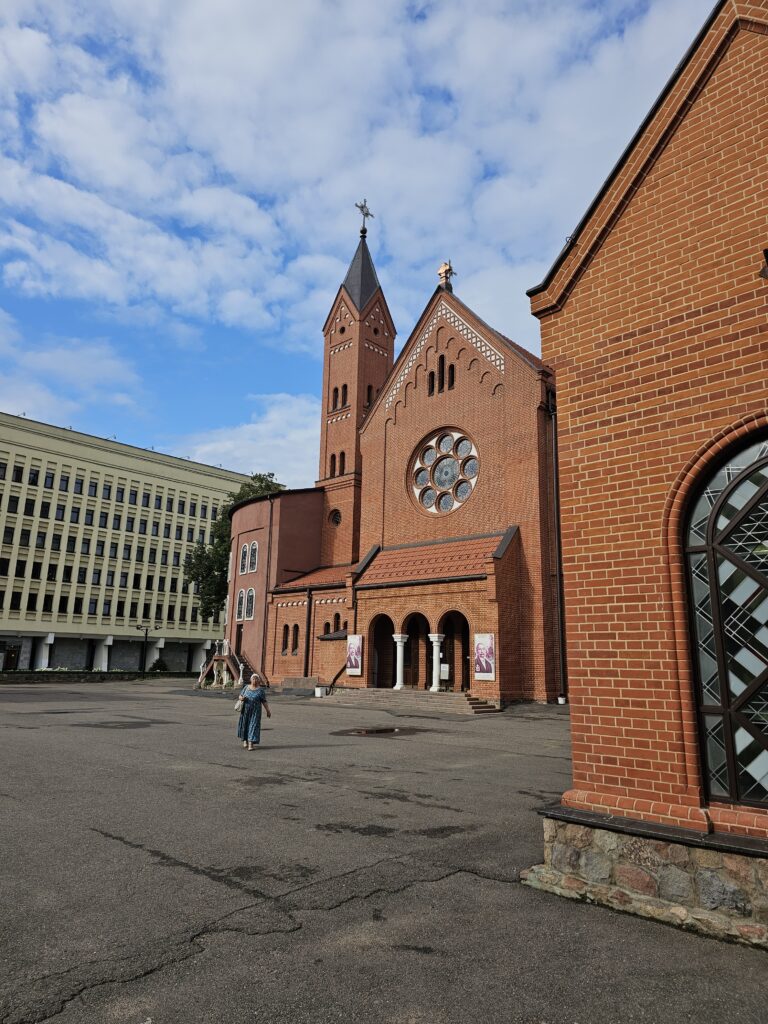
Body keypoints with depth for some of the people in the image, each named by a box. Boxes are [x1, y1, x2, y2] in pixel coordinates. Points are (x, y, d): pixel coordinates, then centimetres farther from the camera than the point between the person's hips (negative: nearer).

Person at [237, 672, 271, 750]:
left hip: (255, 711, -3)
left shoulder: (260, 690, -4)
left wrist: (268, 711, -7)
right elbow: (240, 696, 13)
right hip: (245, 710, 3)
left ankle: (251, 744, -7)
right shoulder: (246, 687, 5)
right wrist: (241, 698, -11)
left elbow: (264, 701, -4)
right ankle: (245, 740, 32)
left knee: (253, 725, -8)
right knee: (244, 725, 9)